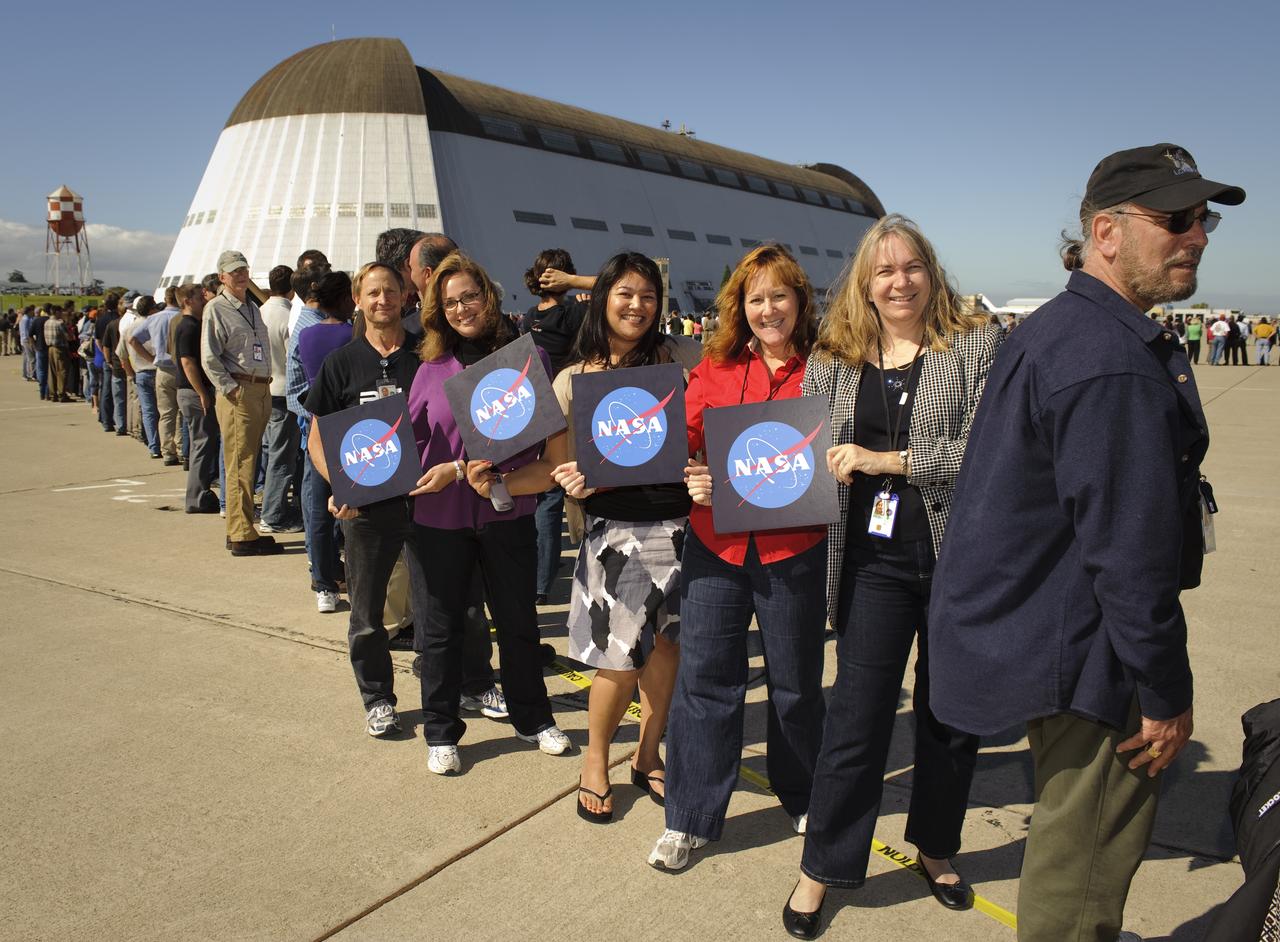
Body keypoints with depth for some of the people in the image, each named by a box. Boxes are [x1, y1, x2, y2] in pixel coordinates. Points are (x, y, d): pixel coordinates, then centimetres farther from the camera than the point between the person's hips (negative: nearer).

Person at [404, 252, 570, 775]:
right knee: (440, 629, 10)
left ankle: (533, 719, 33)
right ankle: (441, 733, 27)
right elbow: (410, 440, 7)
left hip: (507, 515, 0)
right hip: (438, 516, 1)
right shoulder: (431, 368, 3)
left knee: (519, 623, 14)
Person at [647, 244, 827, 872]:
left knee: (795, 682, 15)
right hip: (715, 544, 2)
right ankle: (691, 818, 21)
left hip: (792, 549, -1)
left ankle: (802, 797, 39)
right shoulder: (716, 365, 5)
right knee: (704, 677, 6)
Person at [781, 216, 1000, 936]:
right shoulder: (834, 360, 7)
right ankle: (823, 868, 21)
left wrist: (890, 460, -18)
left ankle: (937, 848, 39)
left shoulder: (977, 345, -1)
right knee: (857, 715, 4)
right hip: (874, 559, 1)